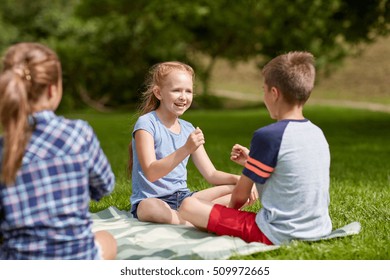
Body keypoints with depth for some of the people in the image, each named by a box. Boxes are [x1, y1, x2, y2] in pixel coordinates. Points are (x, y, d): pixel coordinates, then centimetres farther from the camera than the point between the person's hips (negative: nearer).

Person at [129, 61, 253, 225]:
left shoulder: (188, 129, 11)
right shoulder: (146, 124, -9)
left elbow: (211, 174, 11)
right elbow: (151, 173, -22)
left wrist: (239, 179, -9)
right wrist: (186, 149, -33)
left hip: (183, 197, 7)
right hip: (151, 199, -7)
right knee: (151, 208, -43)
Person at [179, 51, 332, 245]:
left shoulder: (268, 136, -14)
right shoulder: (318, 134, 8)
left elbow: (241, 195, -4)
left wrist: (229, 211, 16)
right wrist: (250, 162, 20)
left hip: (278, 235, -8)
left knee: (189, 206, -7)